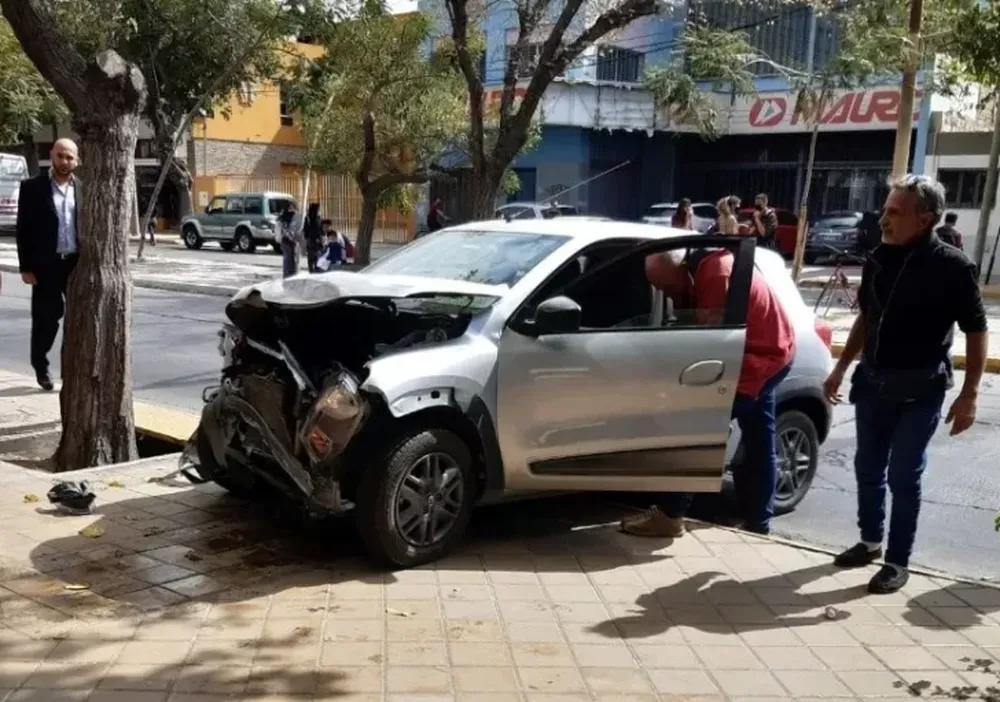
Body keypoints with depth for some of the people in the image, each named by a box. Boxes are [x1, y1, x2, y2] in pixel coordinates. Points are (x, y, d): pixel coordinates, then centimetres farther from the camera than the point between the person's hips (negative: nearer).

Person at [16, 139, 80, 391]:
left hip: (78, 263, 2)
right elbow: (24, 229, -2)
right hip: (46, 265, -2)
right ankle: (41, 367, 25)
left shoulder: (84, 189, 7)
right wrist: (25, 267, -7)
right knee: (46, 319, 6)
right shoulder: (32, 187, -1)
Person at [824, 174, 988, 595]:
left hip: (919, 388, -5)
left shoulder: (952, 267, -13)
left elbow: (975, 331, -10)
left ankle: (898, 562, 14)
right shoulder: (878, 259, 2)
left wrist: (969, 394, -15)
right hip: (872, 381, 6)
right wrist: (842, 367, 16)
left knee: (903, 477, 1)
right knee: (868, 469, 15)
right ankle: (871, 541, 33)